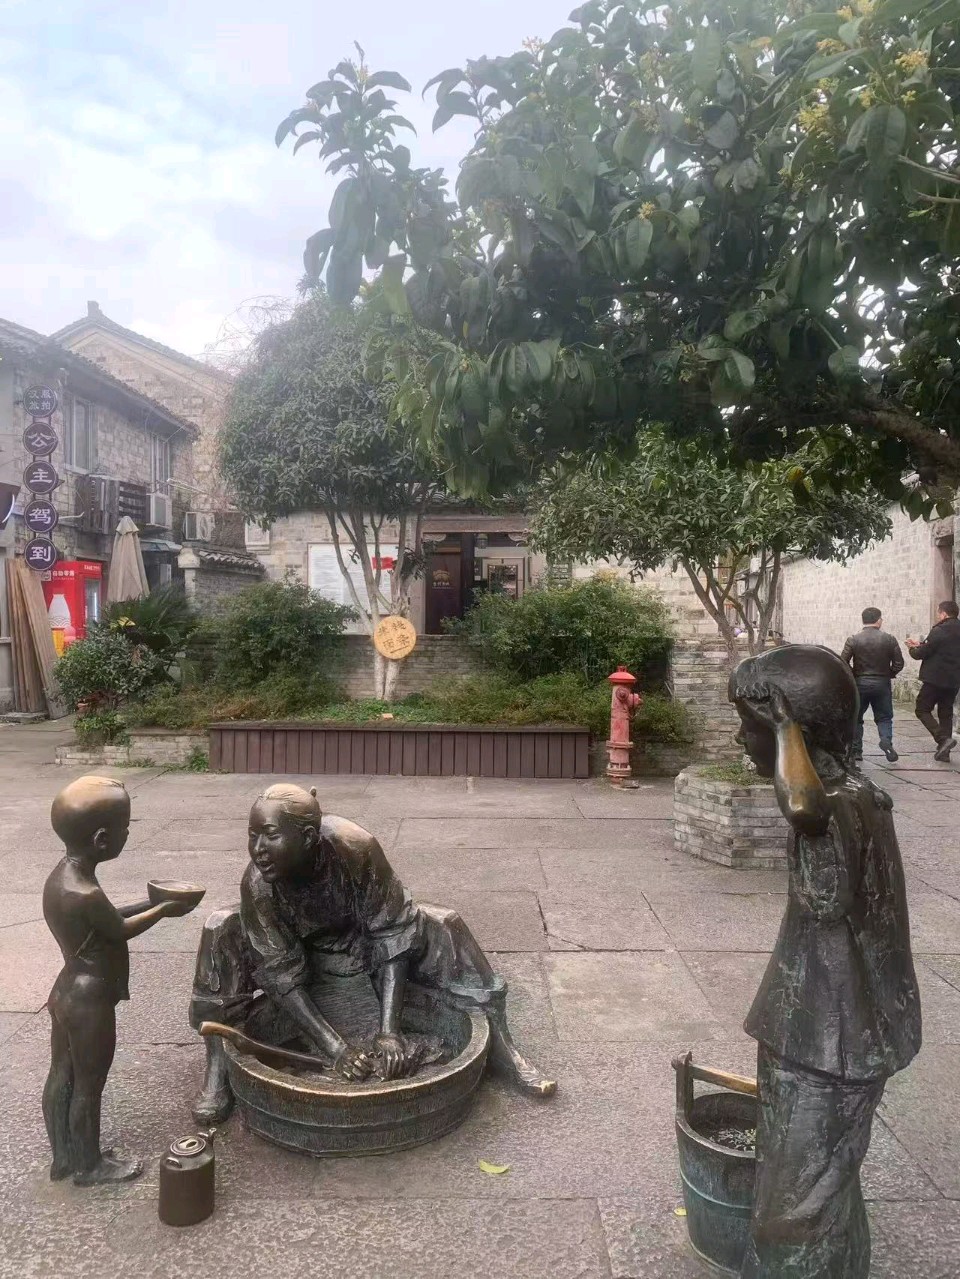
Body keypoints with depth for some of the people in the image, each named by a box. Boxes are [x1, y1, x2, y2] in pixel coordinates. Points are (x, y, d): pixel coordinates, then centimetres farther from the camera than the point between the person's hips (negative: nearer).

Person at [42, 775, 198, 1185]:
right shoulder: (86, 895, -32)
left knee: (61, 1078, 21)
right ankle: (89, 1165, 29)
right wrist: (164, 910, -1)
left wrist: (150, 902, 8)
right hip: (90, 1004, -9)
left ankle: (61, 1157, 38)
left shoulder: (61, 874, -3)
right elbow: (121, 930, -15)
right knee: (88, 1087, 10)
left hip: (66, 993, 9)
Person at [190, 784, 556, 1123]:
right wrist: (335, 1047, -37)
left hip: (359, 940, 0)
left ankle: (501, 1048, -14)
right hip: (297, 951, 0)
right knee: (222, 933, -28)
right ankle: (218, 1069, -18)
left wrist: (389, 1032, -37)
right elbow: (281, 975, -28)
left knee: (442, 928, -23)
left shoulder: (355, 848, -36)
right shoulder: (257, 884, -33)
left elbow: (392, 937, -30)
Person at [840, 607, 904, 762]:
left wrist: (852, 676, 6)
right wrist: (889, 675, 14)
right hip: (882, 684, 1)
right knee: (884, 717, 12)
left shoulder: (853, 640, -8)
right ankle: (886, 740, -14)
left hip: (859, 684, -1)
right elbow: (899, 663, -3)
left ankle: (856, 750, 14)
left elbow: (843, 662, -10)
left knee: (856, 718, 12)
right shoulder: (889, 639, -4)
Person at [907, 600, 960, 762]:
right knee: (946, 713, 13)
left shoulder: (939, 631, -15)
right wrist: (921, 644, 21)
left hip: (935, 679, -8)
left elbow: (922, 653, -13)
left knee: (922, 710, 2)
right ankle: (943, 752, 14)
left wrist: (913, 649, 8)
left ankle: (943, 738, -16)